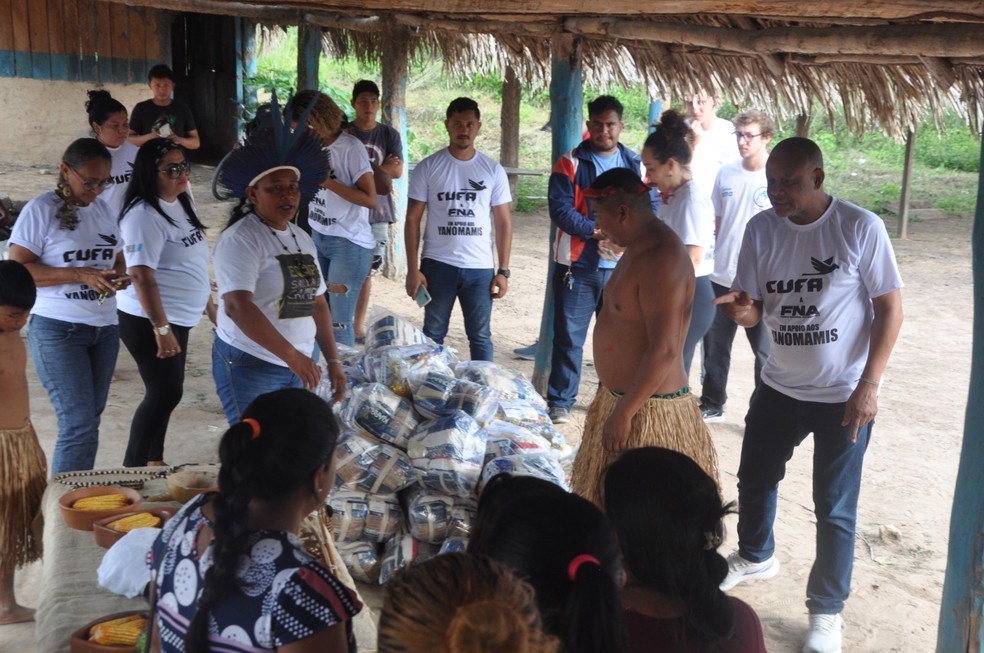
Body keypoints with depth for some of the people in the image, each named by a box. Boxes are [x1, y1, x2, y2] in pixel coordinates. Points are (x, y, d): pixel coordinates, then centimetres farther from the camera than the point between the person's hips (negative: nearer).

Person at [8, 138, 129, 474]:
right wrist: (79, 275, -21)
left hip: (105, 328, 6)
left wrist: (118, 277, -5)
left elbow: (118, 258, 19)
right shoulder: (41, 210, -9)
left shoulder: (102, 208, 10)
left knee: (88, 421, 12)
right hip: (58, 331, -6)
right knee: (79, 425, -10)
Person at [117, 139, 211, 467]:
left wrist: (207, 297, 22)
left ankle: (153, 460, 30)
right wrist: (161, 329, -29)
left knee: (166, 392, 16)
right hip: (149, 320, -9)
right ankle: (132, 469, 7)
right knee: (165, 394, -5)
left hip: (178, 316, 9)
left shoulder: (180, 202, 7)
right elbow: (141, 275, -27)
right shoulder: (144, 215, -22)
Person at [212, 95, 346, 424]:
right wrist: (292, 355, -32)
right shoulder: (240, 239, -13)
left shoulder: (302, 239, 11)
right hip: (250, 367, -7)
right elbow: (237, 306, -26)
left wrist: (333, 361, 9)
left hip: (300, 365, 7)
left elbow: (317, 303, 16)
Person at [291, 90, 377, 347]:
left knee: (338, 322, -5)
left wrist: (328, 181, -20)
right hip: (317, 238, 7)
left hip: (349, 244, -7)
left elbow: (370, 199, -17)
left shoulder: (350, 148, -13)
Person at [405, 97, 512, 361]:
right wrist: (413, 269, -6)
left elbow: (503, 223, 6)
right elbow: (413, 219, 0)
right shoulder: (428, 167, 0)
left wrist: (503, 271, 0)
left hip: (480, 267, 1)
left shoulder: (493, 170, 4)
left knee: (481, 336, 7)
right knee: (432, 335, 8)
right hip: (437, 265, -1)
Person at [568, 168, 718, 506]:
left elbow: (663, 351, -28)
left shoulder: (661, 260, -24)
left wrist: (623, 413, -23)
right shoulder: (640, 248, 9)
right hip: (624, 398, 10)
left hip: (648, 410, -10)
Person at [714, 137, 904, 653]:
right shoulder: (761, 228, -4)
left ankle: (827, 611, 23)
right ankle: (756, 556, 48)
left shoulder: (860, 228, -15)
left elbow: (890, 308, -11)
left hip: (844, 396, -4)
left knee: (835, 509, 3)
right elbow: (755, 309, -1)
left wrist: (868, 386, -17)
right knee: (754, 479, 20)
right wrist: (741, 310, -26)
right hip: (779, 387, 5)